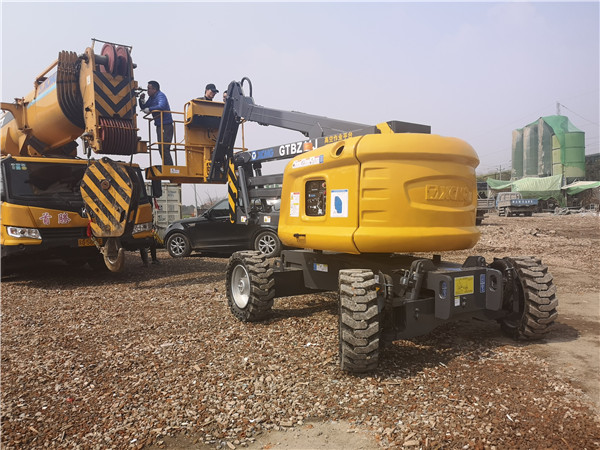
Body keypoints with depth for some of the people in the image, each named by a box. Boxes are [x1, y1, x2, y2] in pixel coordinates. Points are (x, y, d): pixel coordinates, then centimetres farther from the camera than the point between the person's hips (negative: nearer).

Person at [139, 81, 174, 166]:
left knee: (164, 149, -15)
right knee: (162, 149, 11)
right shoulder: (152, 98, 17)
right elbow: (144, 108, 23)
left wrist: (149, 109, -20)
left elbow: (161, 106, -29)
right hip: (160, 126, 10)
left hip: (166, 126, -10)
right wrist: (142, 100, 4)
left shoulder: (160, 96, -10)